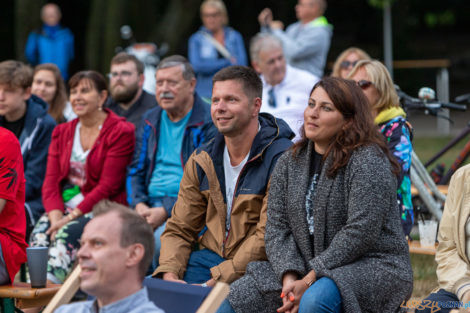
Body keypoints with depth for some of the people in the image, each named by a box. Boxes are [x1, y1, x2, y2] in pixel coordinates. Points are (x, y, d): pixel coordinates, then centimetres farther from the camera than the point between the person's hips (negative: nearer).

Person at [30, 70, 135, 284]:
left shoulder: (121, 132, -4)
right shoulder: (62, 133, 16)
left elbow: (108, 186, -10)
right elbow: (51, 181, 8)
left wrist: (72, 216, -18)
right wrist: (56, 215, -12)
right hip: (65, 205, 5)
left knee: (69, 233, -32)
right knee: (40, 232, -26)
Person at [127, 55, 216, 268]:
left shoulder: (209, 123, -4)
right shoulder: (151, 121, 18)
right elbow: (136, 170, 20)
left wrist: (166, 211, -17)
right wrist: (139, 204, -2)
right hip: (150, 205, 6)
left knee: (159, 240, -35)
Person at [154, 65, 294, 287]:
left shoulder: (280, 159, -12)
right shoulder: (201, 161, 9)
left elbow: (267, 237, -17)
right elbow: (179, 228, 10)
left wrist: (218, 280, -23)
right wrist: (169, 272, -10)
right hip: (210, 257, 6)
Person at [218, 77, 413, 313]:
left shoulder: (368, 161, -13)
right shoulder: (289, 163, 9)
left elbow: (360, 233, -20)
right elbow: (277, 227, 4)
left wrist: (310, 280, -20)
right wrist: (289, 277, -13)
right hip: (305, 270, 7)